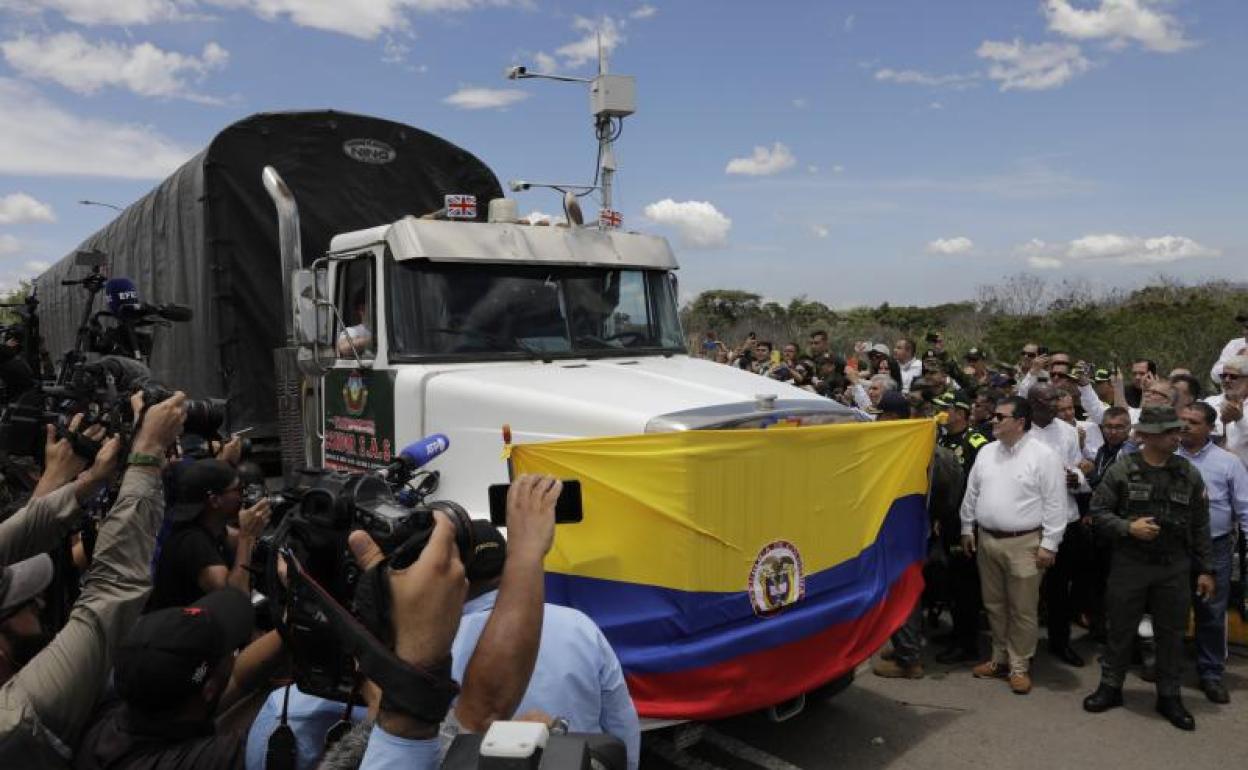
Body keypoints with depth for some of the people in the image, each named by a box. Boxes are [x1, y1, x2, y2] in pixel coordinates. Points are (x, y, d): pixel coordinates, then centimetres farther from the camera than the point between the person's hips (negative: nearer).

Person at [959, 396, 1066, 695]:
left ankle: (1019, 666, 16)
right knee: (994, 605, 15)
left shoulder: (1043, 455, -10)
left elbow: (1054, 504, -10)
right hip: (987, 539, 6)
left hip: (1024, 543, -6)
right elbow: (972, 493, 15)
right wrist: (967, 528, 13)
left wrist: (1049, 544, -12)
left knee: (1022, 609, 2)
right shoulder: (986, 452, 8)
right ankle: (1000, 658, 29)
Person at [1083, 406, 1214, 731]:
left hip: (1174, 567, 2)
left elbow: (1200, 526, 5)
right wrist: (1128, 527, -19)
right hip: (1129, 564, -2)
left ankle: (1169, 696, 26)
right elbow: (1099, 511, -3)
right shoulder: (1122, 470, -6)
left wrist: (1206, 570, 5)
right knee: (1121, 629, 9)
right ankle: (1110, 687, 25)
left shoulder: (1189, 474, 1)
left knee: (1171, 633, 10)